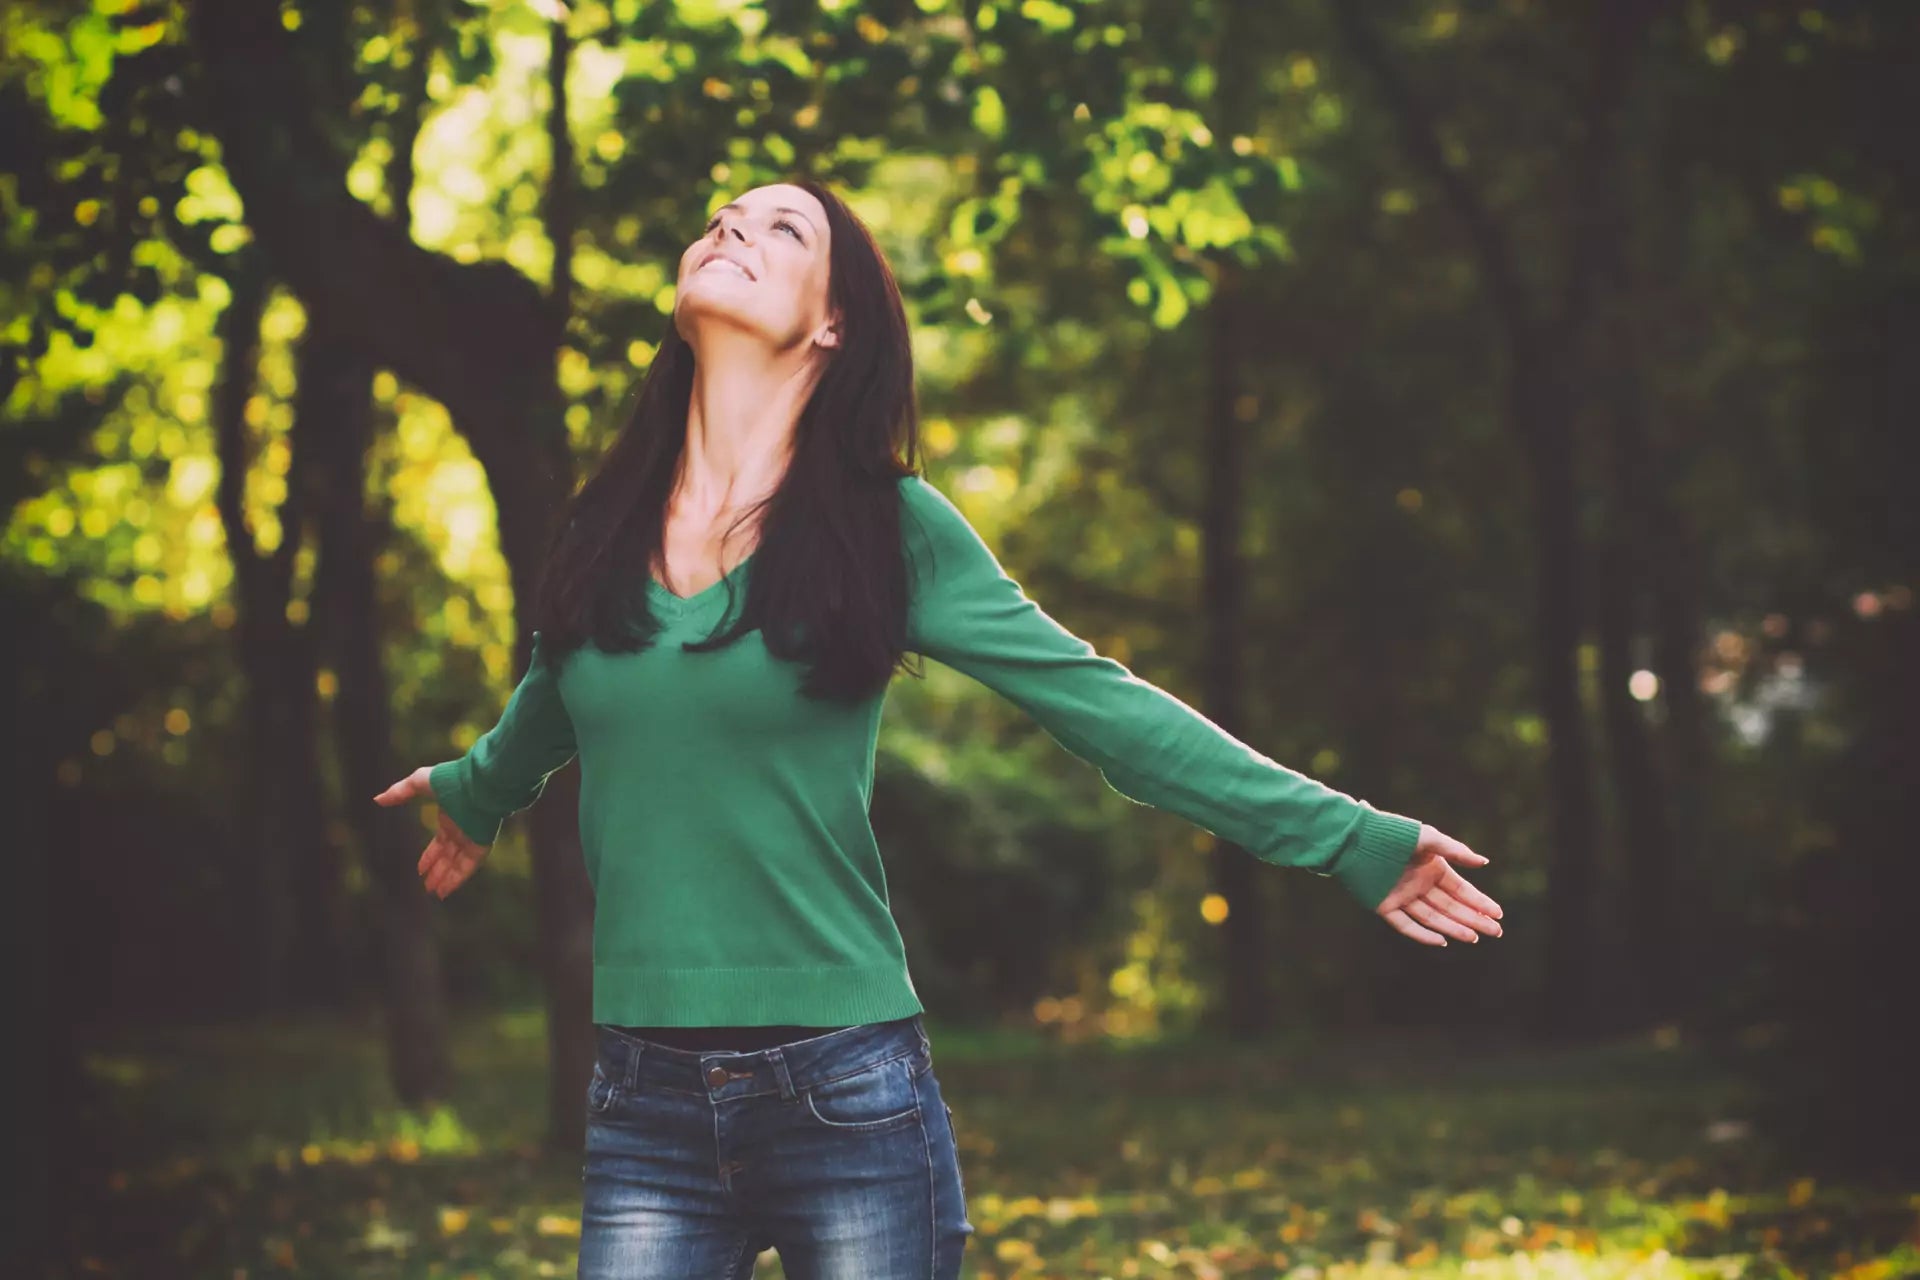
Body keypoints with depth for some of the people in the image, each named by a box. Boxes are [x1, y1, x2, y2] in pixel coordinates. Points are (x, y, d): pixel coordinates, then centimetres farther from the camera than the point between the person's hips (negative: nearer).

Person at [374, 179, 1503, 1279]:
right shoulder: (605, 532, 9)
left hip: (847, 1100, -3)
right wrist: (475, 793, 50)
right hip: (648, 1110, 3)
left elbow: (1102, 705, -1)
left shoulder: (888, 526, -2)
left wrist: (1347, 838, -4)